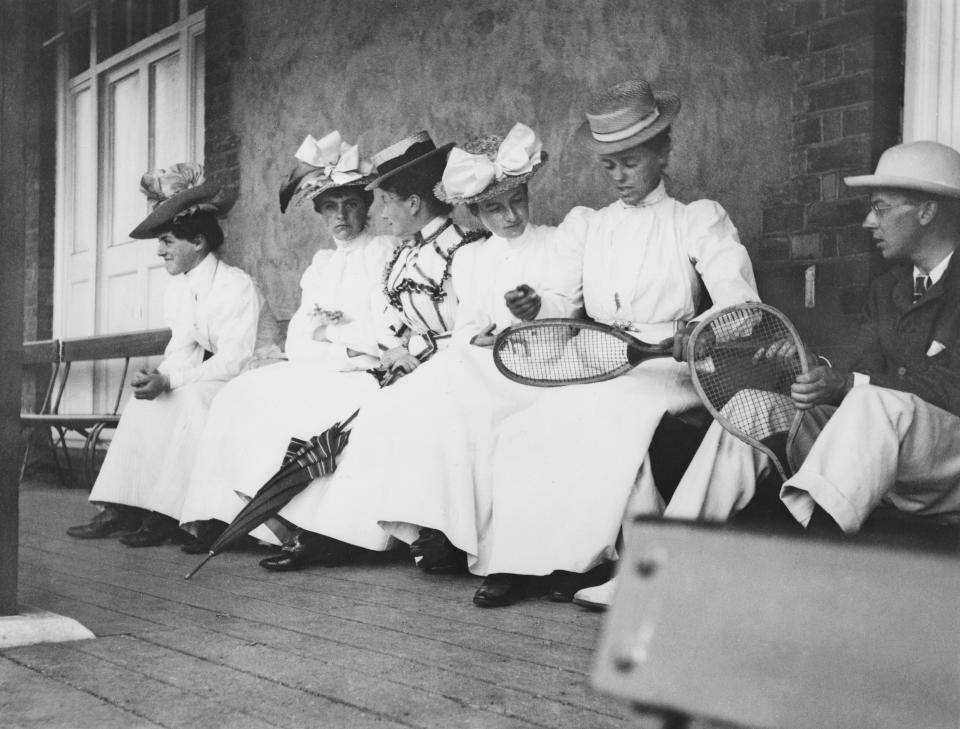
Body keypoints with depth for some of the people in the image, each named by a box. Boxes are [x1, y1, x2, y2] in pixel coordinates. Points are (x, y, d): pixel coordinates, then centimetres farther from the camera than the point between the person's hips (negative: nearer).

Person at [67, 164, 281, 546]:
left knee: (191, 397, -30)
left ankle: (168, 514, -26)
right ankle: (123, 507, -13)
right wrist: (156, 377, -20)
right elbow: (183, 352, 2)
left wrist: (168, 379, -30)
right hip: (207, 388, 8)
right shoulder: (177, 290, 6)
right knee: (147, 396, -9)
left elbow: (233, 361, -24)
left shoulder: (237, 286, -18)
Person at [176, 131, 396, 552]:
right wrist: (321, 333, -9)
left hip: (361, 375, -6)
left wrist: (330, 331, -3)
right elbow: (296, 340, 12)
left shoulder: (384, 253, 0)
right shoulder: (320, 264, 21)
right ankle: (215, 513, -18)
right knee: (237, 393, -15)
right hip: (318, 372, 6)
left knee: (271, 397, -26)